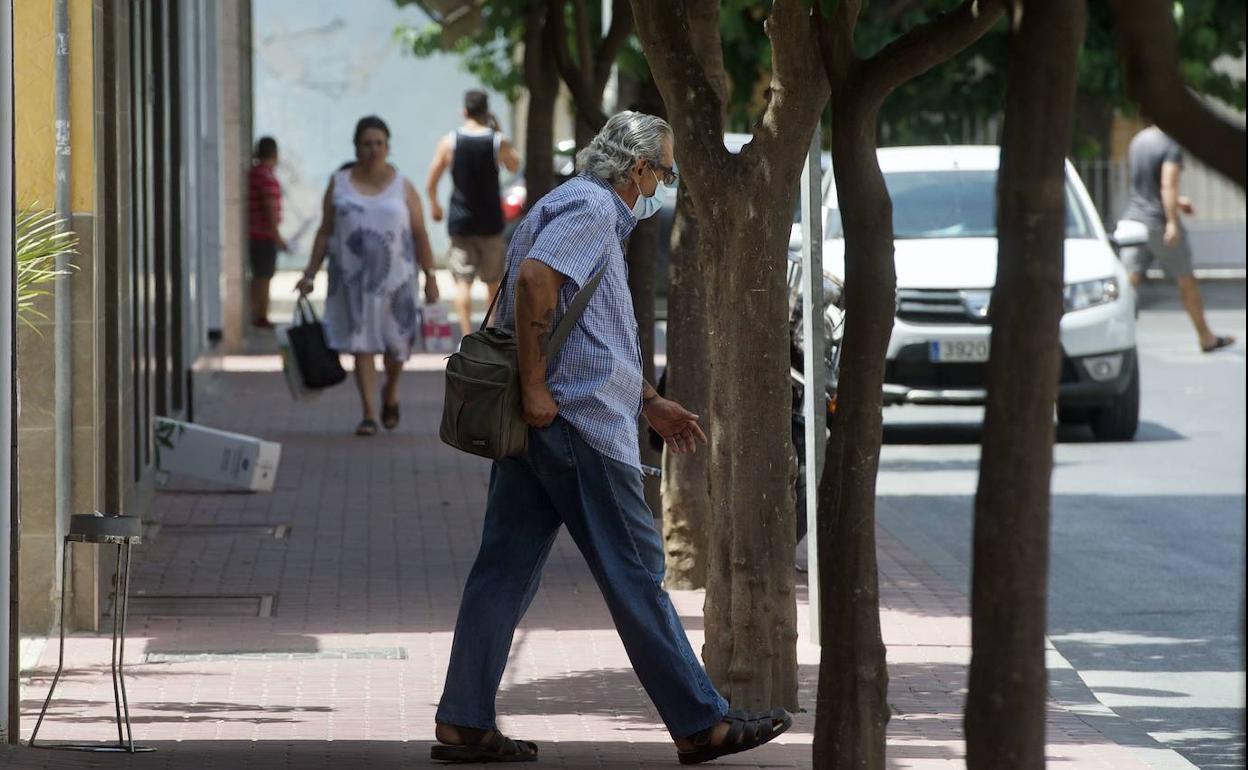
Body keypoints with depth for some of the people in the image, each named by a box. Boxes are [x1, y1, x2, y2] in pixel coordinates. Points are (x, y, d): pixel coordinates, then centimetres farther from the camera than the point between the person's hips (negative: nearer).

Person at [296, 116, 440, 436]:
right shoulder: (339, 184, 5)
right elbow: (325, 232, 7)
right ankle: (369, 413, -2)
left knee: (396, 342, 6)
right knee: (361, 343, -4)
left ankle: (390, 392, 35)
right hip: (353, 278, 0)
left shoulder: (402, 187, 3)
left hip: (395, 277, 0)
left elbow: (420, 234, 2)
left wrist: (430, 276, -3)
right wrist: (310, 274, 2)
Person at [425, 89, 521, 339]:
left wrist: (434, 206, 17)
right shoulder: (498, 142, -7)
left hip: (460, 222, -1)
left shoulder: (449, 142, -6)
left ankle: (467, 336, -9)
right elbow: (514, 166, 13)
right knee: (494, 281, 15)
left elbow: (431, 183, -1)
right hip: (490, 223, 1)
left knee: (463, 281, 0)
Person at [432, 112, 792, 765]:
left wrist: (650, 403, 32)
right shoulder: (590, 208, -10)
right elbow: (534, 277, -27)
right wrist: (535, 387, -25)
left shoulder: (596, 214, 24)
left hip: (539, 424, 10)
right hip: (577, 421, -10)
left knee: (504, 571, 7)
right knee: (635, 577, -4)